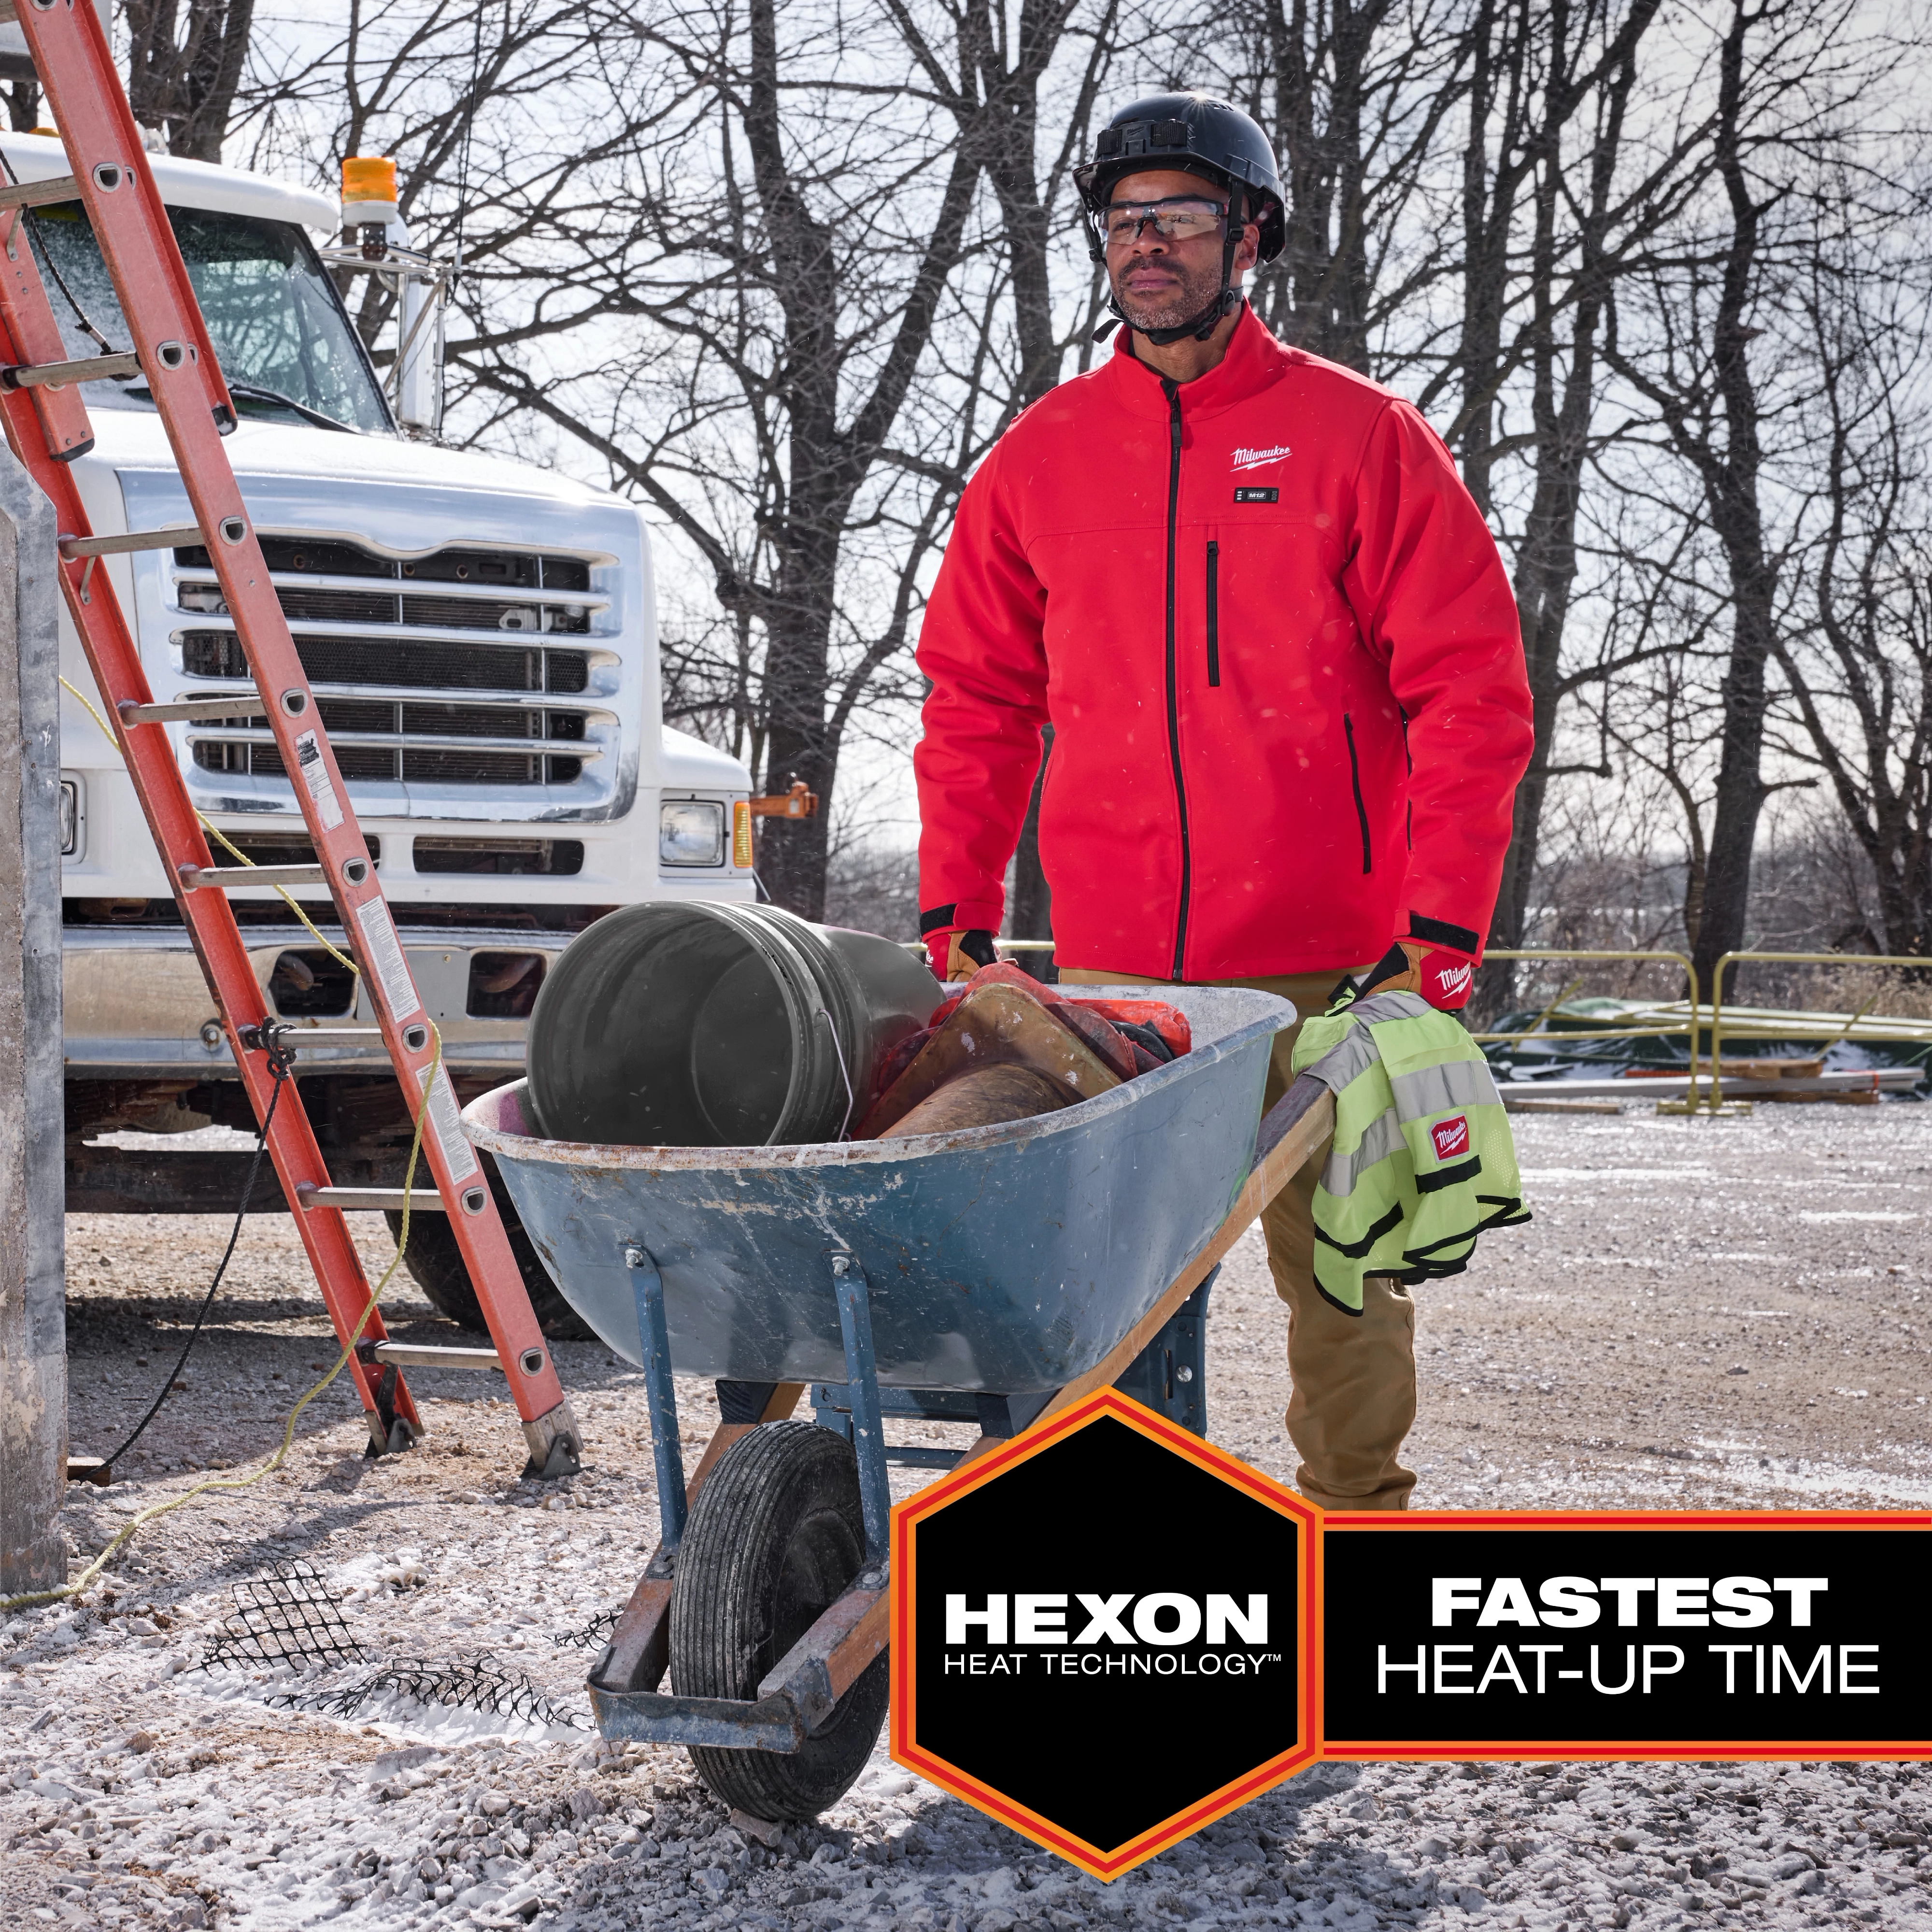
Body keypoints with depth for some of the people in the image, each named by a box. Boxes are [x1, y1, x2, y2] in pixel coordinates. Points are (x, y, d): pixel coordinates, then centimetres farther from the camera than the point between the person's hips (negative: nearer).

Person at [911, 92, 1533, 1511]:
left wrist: (1442, 931, -9)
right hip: (1108, 974, 3)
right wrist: (957, 915, 6)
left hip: (1321, 967, -2)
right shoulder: (1042, 457, 11)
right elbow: (977, 700, 15)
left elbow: (1470, 692, -2)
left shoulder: (1359, 438, 1)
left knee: (1341, 1263, 3)